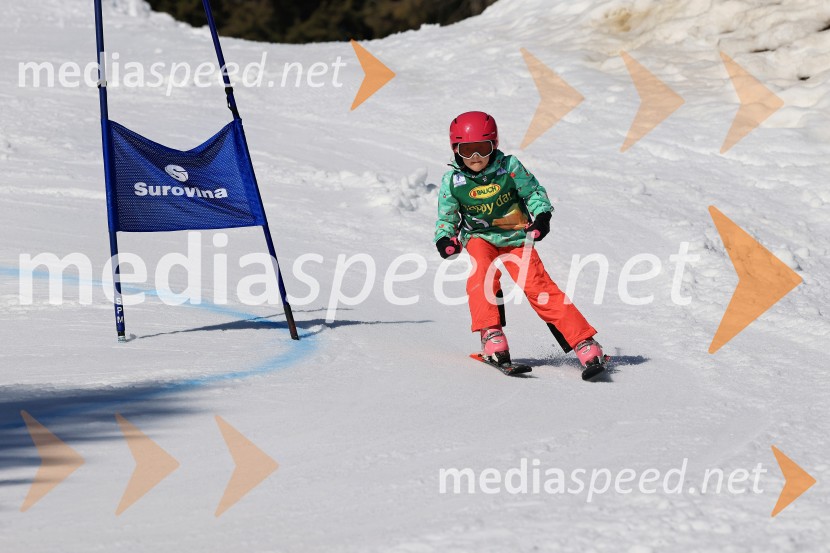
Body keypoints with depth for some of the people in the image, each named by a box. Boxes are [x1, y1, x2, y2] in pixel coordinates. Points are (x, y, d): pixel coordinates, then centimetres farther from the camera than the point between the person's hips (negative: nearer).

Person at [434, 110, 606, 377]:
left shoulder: (509, 167, -11)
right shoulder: (452, 181, -7)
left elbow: (533, 192, 1)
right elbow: (446, 218, 3)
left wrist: (542, 215, -16)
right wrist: (444, 239, -17)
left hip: (516, 237, -1)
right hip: (480, 237, 1)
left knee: (538, 286, -14)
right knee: (482, 274, -32)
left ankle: (584, 343, -13)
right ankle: (491, 334, -30)